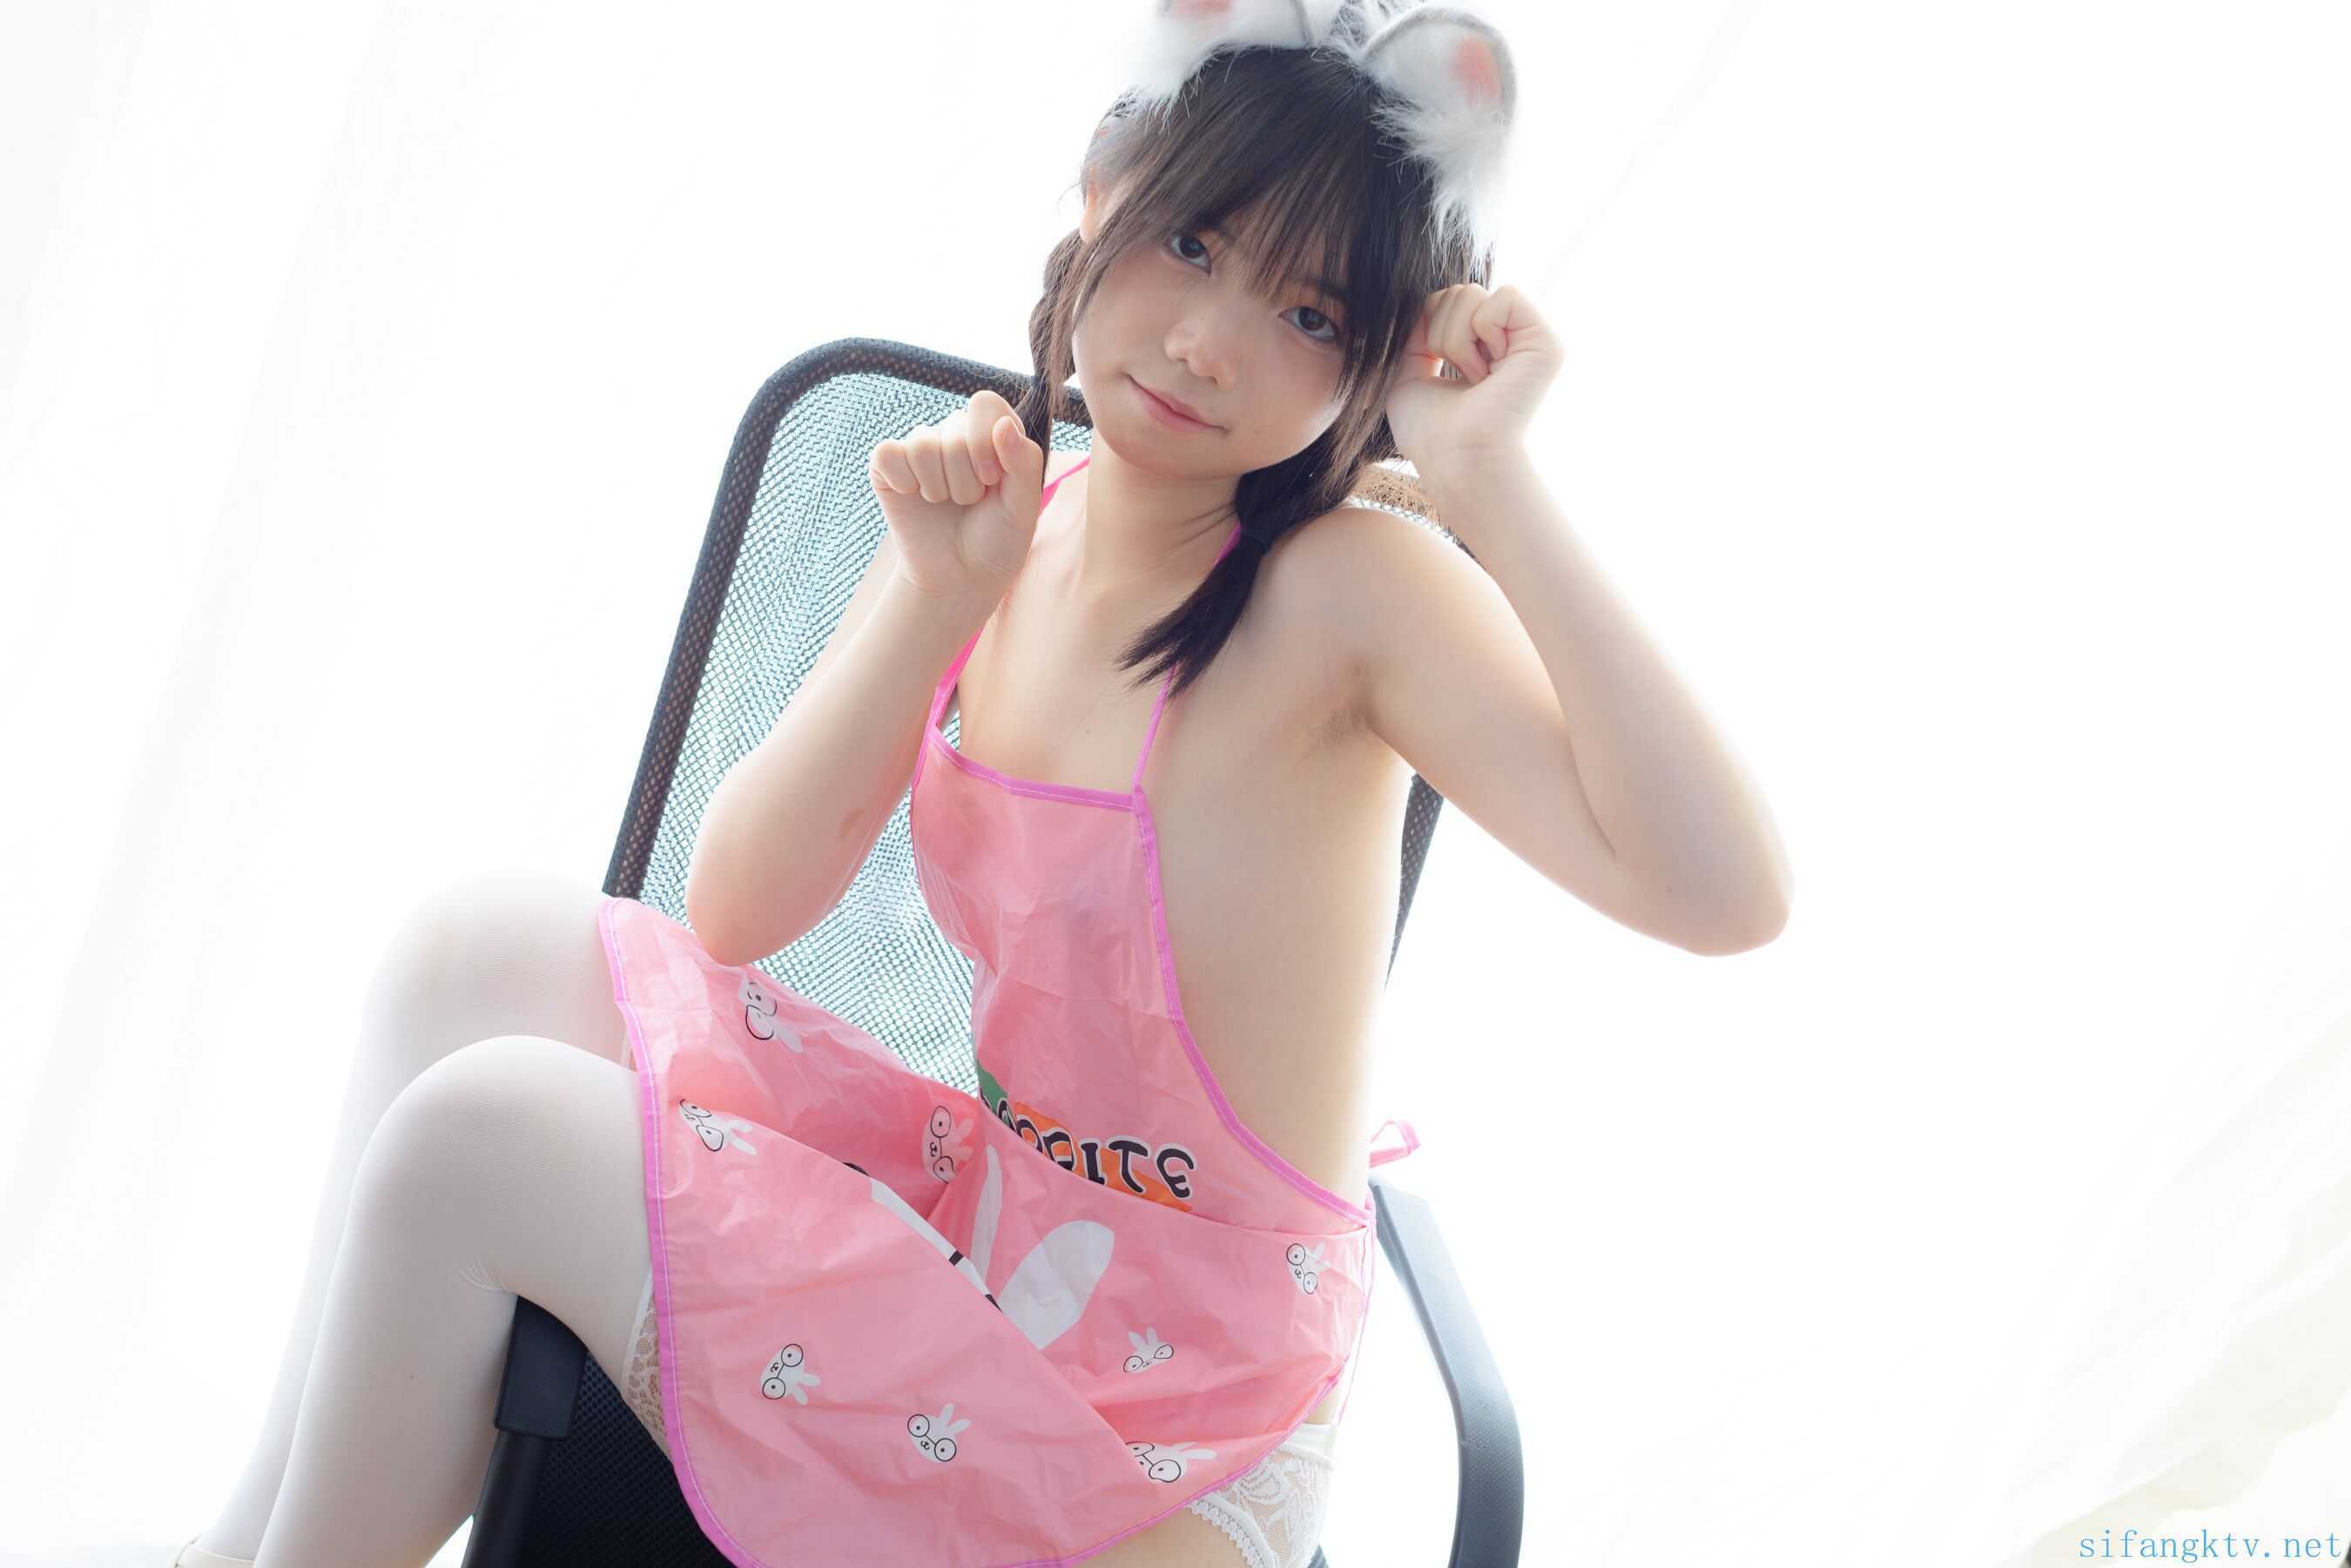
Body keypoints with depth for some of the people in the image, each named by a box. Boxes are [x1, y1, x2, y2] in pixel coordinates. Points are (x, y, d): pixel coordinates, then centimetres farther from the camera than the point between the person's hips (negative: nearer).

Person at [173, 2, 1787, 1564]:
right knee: (480, 949, 1)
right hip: (986, 1201, 7)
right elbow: (734, 912, -2)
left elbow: (1722, 891, -34)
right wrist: (939, 600, -15)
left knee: (479, 1139, -13)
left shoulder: (1353, 585, -19)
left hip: (1162, 1401, -7)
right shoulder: (1004, 518, 0)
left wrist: (1493, 486, -31)